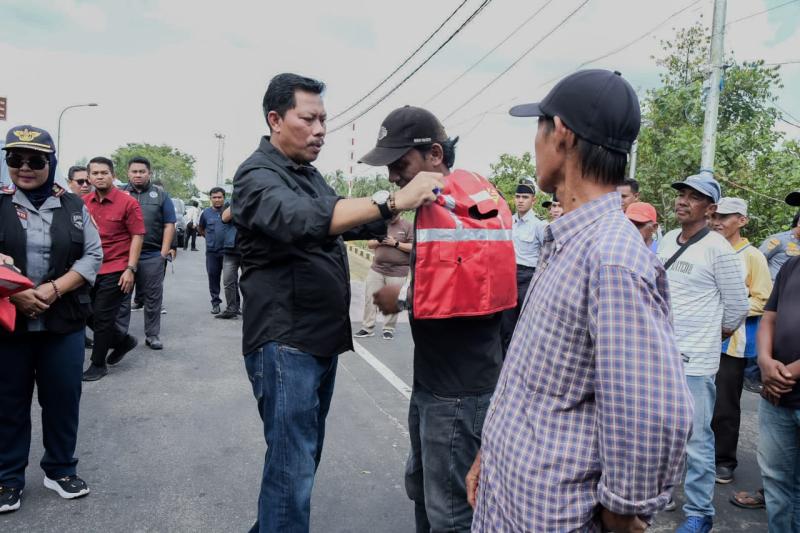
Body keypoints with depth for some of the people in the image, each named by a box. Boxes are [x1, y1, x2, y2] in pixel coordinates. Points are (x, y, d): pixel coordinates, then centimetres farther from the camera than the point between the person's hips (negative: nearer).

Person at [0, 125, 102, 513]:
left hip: (63, 323, 1)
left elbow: (93, 255, 0)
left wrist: (54, 289, -14)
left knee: (63, 399, 10)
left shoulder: (74, 206, 5)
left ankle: (60, 469, 28)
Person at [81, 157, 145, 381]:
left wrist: (130, 269, -13)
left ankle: (98, 364, 17)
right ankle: (123, 340, 31)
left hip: (115, 271, -5)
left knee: (102, 318, 1)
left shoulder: (128, 203, -9)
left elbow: (137, 236, -9)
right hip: (89, 269, 6)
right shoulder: (83, 203, 4)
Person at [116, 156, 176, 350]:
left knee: (153, 298, 7)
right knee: (121, 297, 6)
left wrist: (164, 252, -4)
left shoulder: (160, 195, 7)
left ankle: (152, 335, 17)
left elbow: (169, 225, 3)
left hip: (153, 256, 0)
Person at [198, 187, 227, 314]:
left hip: (228, 250, -2)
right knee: (213, 277, 6)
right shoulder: (206, 212, 8)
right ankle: (215, 302, 16)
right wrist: (208, 237, 14)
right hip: (212, 251, 3)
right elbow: (200, 228, 23)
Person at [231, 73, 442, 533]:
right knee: (292, 466, -4)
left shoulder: (308, 173, 14)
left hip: (322, 339, 9)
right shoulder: (258, 175, -15)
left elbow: (342, 222, 21)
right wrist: (392, 199, -41)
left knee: (306, 456, 20)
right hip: (285, 344, -9)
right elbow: (303, 220, -35)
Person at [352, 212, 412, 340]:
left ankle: (388, 329, 14)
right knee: (370, 297, 3)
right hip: (376, 269, 4)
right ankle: (367, 328, 10)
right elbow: (369, 243, 14)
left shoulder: (408, 226, -3)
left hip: (397, 272, -4)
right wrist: (378, 241, -7)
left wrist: (395, 243, -17)